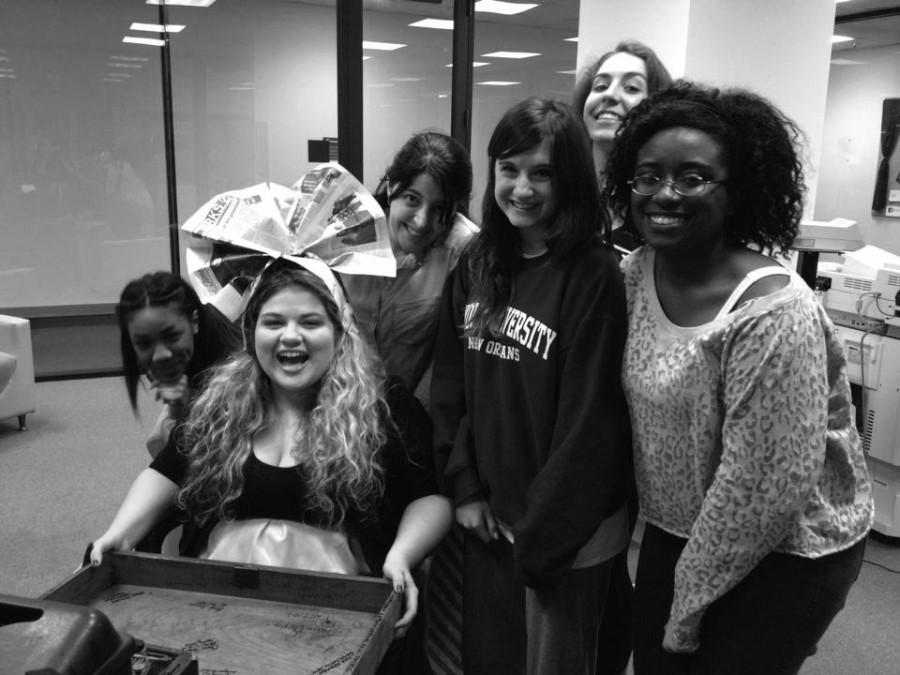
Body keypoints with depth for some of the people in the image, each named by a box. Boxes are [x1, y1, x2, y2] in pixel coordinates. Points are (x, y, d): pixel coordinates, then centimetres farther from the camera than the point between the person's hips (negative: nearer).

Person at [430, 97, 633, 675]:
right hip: (489, 516, 5)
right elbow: (451, 383, 5)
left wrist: (541, 536, -12)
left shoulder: (594, 276, -16)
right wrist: (465, 487, -1)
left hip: (565, 530, -5)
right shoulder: (478, 264, 2)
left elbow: (589, 418, -17)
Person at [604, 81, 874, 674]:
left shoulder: (773, 314, -27)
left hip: (786, 553, -6)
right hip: (675, 531, 6)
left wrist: (692, 597, -13)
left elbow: (762, 487, -24)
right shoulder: (636, 273, -6)